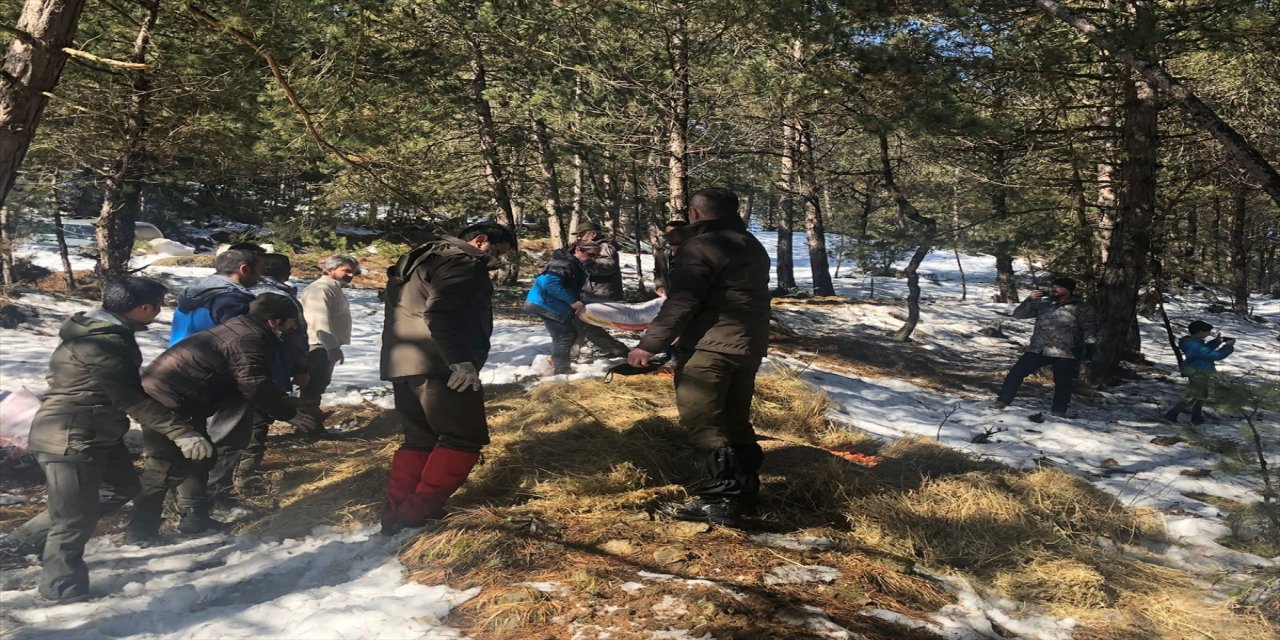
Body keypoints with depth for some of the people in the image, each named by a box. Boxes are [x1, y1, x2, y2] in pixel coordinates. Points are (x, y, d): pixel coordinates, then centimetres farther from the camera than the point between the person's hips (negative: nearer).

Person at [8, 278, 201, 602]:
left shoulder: (108, 332, 7)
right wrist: (180, 431, -29)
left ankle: (37, 533, 31)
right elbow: (133, 400, -28)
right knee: (76, 519, 0)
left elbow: (126, 390, 15)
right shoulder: (105, 344, -25)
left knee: (122, 487, 22)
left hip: (97, 434, 11)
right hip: (70, 439, -11)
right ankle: (63, 587, 17)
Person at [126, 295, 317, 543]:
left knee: (201, 456, 16)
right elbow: (258, 388, -22)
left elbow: (247, 386, 21)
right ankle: (141, 531, 4)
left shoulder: (242, 329, 15)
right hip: (164, 400, -11)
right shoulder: (250, 340, -18)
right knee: (167, 466, -5)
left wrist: (287, 406, 18)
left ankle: (194, 517, 24)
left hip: (164, 392, 11)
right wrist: (291, 413, -9)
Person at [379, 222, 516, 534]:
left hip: (402, 364, 10)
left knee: (420, 438, 16)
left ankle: (396, 516, 15)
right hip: (438, 366, -10)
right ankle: (419, 515, -7)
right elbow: (440, 313, -23)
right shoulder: (464, 263, -8)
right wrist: (460, 361, -26)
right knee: (464, 438, -3)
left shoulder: (425, 259, 25)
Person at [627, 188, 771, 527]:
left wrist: (650, 344, -17)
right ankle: (744, 491, 21)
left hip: (710, 347, -9)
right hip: (749, 346, 9)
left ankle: (719, 499, -10)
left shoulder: (700, 248, -11)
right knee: (734, 420, 16)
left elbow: (681, 303, -19)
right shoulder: (752, 246, 18)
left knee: (702, 421, -7)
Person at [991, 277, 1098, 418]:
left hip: (1065, 353, -3)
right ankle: (1002, 401, 4)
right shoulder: (1042, 304, 10)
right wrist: (1030, 299, -6)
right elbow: (1018, 314, 9)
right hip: (1038, 350, 3)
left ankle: (1059, 412, 16)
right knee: (1016, 372, -3)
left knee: (1063, 383, 2)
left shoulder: (1081, 308, 1)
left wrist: (1089, 345, -18)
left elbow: (1089, 328, -4)